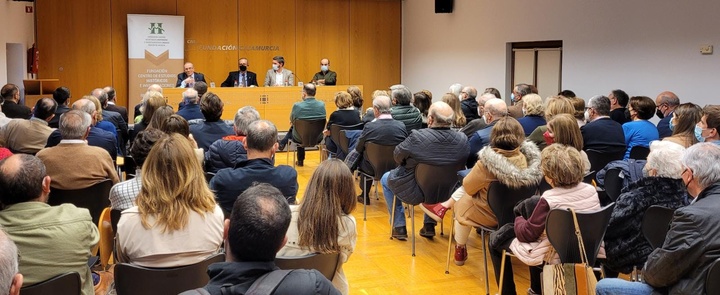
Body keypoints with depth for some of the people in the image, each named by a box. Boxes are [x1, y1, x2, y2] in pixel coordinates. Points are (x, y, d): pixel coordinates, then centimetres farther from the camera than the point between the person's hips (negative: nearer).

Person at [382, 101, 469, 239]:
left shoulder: (417, 137, -26)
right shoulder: (463, 139, -15)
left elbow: (398, 157, -11)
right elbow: (462, 162, 2)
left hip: (414, 194, -4)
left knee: (386, 178, 25)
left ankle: (399, 227, 24)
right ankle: (430, 225, 34)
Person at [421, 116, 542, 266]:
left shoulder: (486, 163, -31)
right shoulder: (523, 158, -15)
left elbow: (468, 187, -13)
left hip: (490, 215, -5)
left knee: (462, 203, 29)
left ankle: (460, 249, 45)